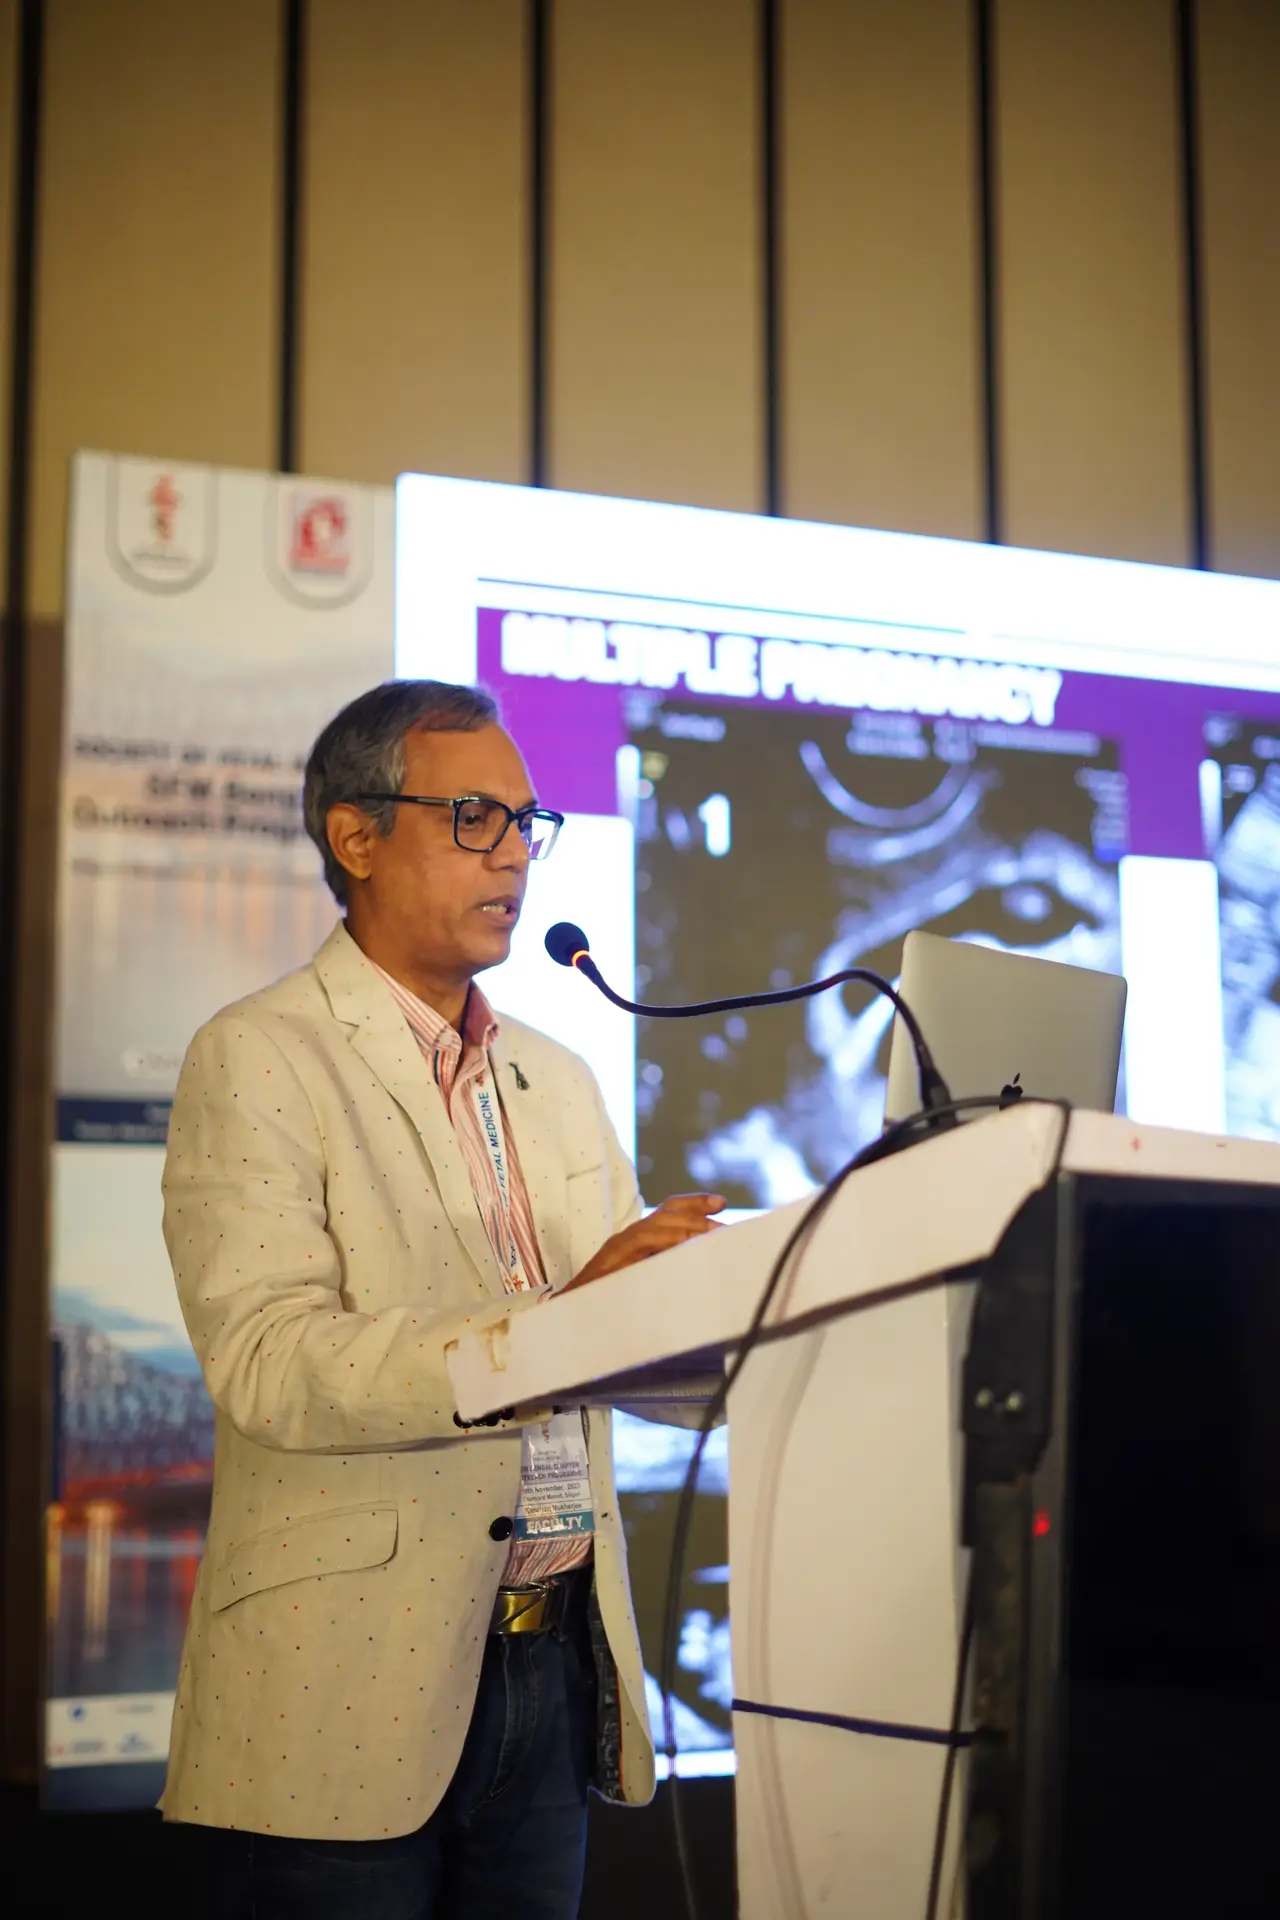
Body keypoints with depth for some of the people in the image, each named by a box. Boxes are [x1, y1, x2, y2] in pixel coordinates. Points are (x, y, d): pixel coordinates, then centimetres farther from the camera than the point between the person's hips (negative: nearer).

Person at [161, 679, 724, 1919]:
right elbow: (266, 1362, -18)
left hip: (553, 1667, 6)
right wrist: (554, 1322, -28)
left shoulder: (557, 1079, 17)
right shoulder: (258, 1060, -5)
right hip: (352, 1694, -6)